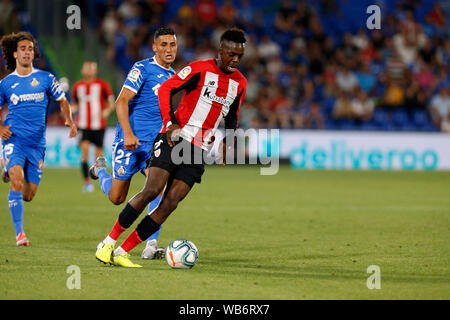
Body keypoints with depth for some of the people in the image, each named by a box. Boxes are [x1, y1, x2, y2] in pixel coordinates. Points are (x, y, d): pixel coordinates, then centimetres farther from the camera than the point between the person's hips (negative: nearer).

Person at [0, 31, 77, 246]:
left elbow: (62, 101, 17)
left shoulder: (46, 79, 6)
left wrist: (69, 121, 0)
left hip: (37, 144, 2)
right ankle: (19, 232, -16)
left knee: (28, 195, 2)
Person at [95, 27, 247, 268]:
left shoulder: (239, 83, 13)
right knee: (151, 191, -19)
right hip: (174, 138, -5)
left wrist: (226, 142, 14)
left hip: (199, 149, 5)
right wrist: (170, 123, -17)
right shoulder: (199, 69, -4)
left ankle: (122, 252, -6)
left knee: (170, 203, -8)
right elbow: (166, 89, -7)